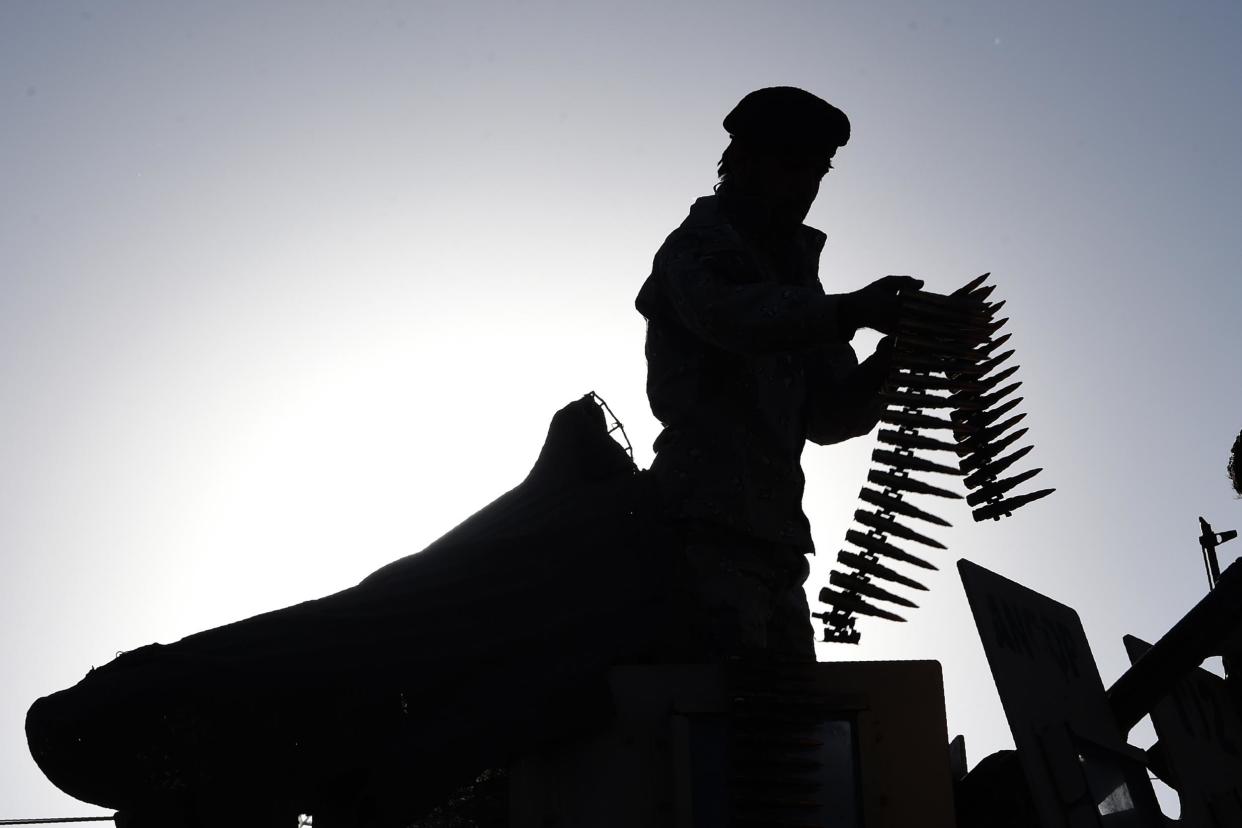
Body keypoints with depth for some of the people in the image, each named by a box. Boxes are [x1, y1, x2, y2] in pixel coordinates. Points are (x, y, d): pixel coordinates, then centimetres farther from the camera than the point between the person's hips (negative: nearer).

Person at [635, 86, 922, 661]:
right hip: (710, 523, -8)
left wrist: (884, 367, 0)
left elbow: (826, 417, 19)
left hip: (774, 540, 8)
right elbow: (731, 317, -19)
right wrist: (854, 309, -29)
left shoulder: (793, 279, 27)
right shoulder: (696, 249, 6)